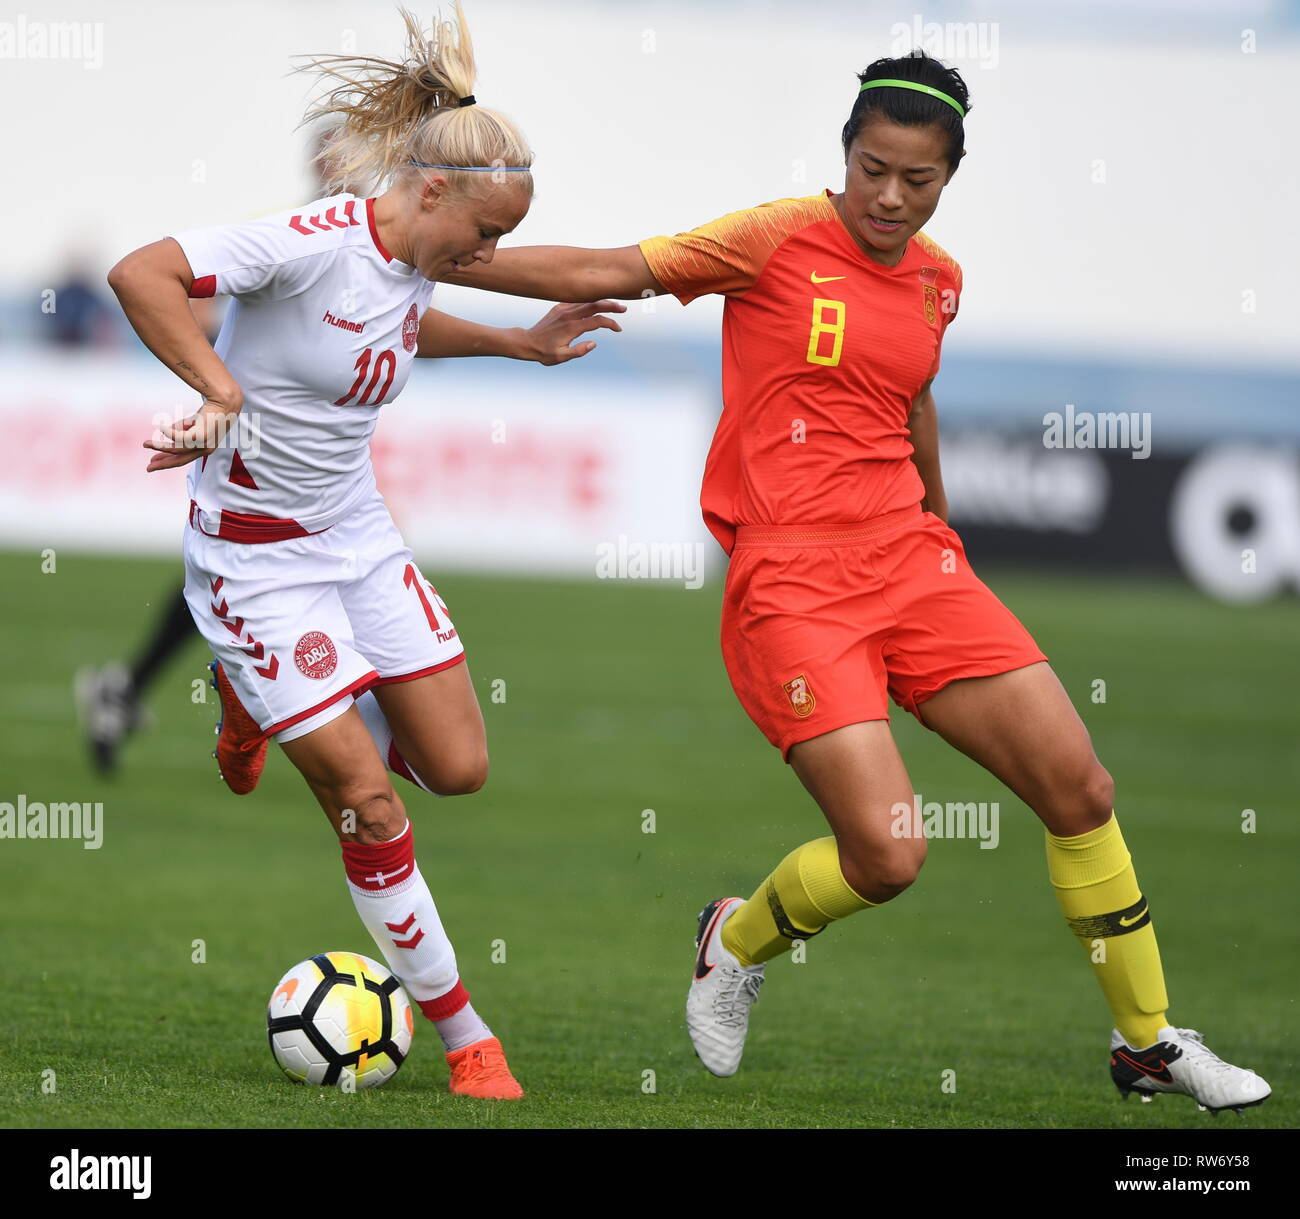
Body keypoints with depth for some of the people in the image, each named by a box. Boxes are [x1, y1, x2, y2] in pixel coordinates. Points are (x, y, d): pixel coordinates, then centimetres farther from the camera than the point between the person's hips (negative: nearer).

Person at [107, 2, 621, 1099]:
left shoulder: (415, 260, 1)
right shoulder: (316, 241, -25)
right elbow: (142, 274, -32)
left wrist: (519, 343, 17)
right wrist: (221, 390, -38)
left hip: (360, 536, 8)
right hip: (255, 556, -8)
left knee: (457, 766, 5)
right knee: (366, 798, -9)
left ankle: (261, 704, 31)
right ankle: (464, 1037, 3)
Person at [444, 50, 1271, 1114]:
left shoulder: (936, 279, 11)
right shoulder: (777, 239, -6)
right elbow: (610, 274, -7)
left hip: (911, 563, 6)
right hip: (791, 585, -6)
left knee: (1082, 792, 1)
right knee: (887, 853, -18)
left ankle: (1150, 1046, 18)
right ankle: (735, 943, 15)